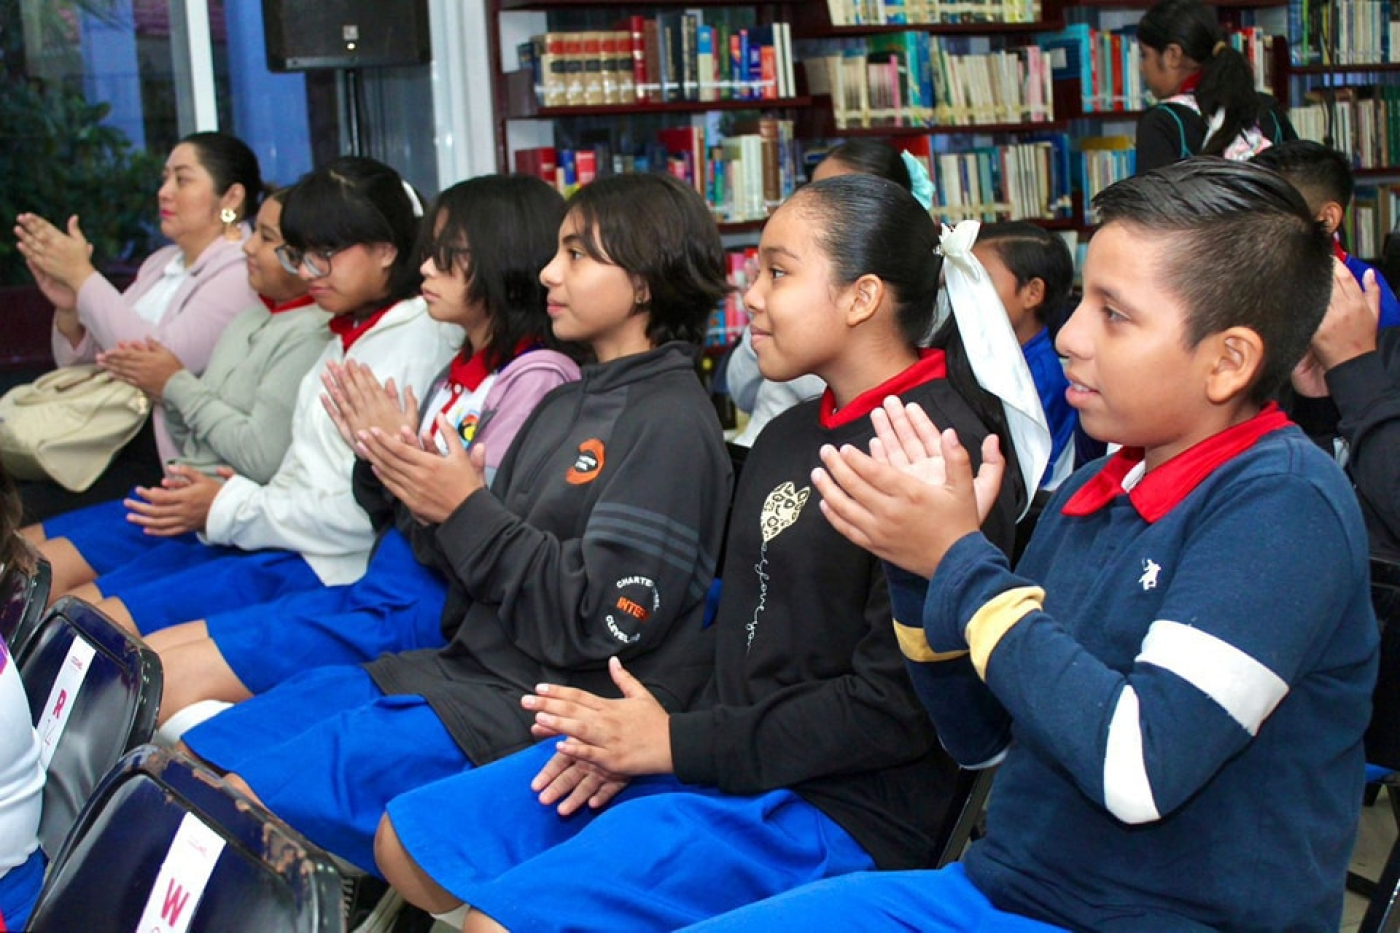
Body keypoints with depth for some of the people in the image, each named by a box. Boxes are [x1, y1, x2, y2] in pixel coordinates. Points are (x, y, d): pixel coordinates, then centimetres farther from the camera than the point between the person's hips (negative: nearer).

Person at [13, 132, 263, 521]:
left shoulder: (244, 273, -9)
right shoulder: (160, 262, 17)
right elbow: (84, 365, 18)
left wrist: (82, 275, -14)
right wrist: (68, 309, -4)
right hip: (107, 441, 8)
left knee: (18, 513, -22)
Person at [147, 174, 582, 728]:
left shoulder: (537, 378, -13)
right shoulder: (460, 372, 15)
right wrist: (373, 455, -1)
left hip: (429, 615, -9)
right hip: (374, 593, 9)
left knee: (173, 678, -12)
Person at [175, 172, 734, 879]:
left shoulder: (672, 423, -11)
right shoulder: (561, 406, 16)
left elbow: (603, 622, -17)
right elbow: (481, 588, 15)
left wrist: (468, 513, -13)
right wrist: (429, 498, -2)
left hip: (541, 713, -9)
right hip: (470, 666, 9)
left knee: (243, 799, -18)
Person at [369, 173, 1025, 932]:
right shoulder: (786, 436, 14)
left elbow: (898, 705, -20)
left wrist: (679, 746, -14)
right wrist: (644, 733, -2)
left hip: (839, 811, -9)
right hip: (726, 759, 10)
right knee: (410, 841, 9)